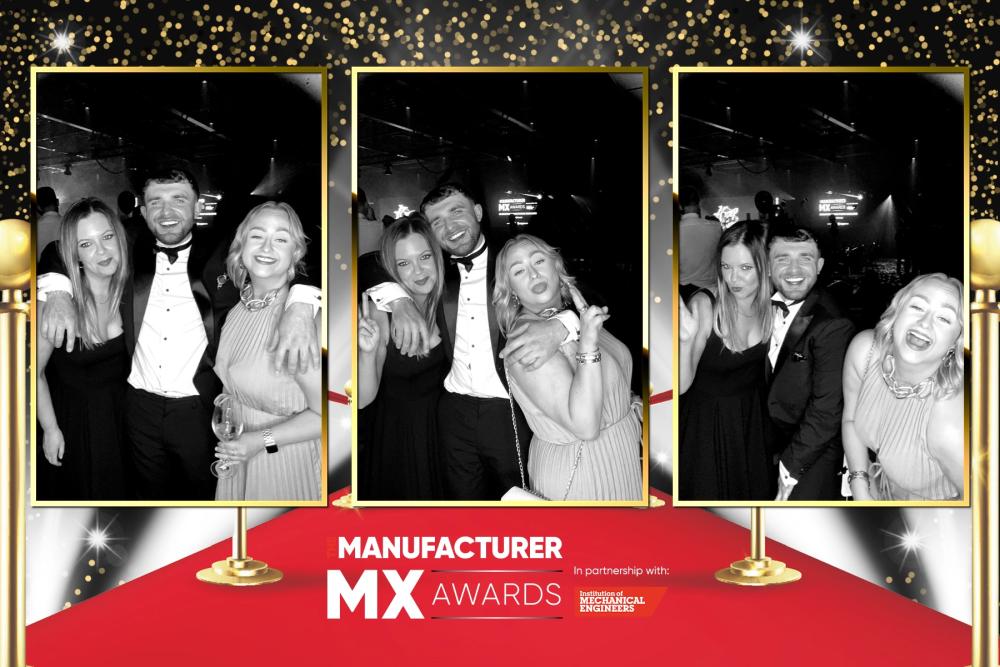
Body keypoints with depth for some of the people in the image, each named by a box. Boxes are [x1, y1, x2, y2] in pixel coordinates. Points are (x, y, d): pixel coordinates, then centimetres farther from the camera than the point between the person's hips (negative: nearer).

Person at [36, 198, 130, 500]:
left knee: (118, 489, 22)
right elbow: (34, 370, -17)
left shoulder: (127, 290, -13)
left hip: (120, 414, 4)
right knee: (76, 494, 17)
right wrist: (50, 429, -14)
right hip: (73, 417, -4)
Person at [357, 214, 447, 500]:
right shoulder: (381, 314, -21)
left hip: (440, 427, 4)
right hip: (396, 434, -4)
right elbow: (363, 399, -22)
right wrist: (367, 351, -39)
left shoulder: (445, 301, -10)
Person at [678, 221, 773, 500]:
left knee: (754, 492, 20)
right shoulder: (704, 305, -26)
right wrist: (686, 340, -44)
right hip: (708, 422, -4)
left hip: (753, 417, 4)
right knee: (709, 493, 11)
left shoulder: (769, 299, -12)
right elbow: (682, 386, -28)